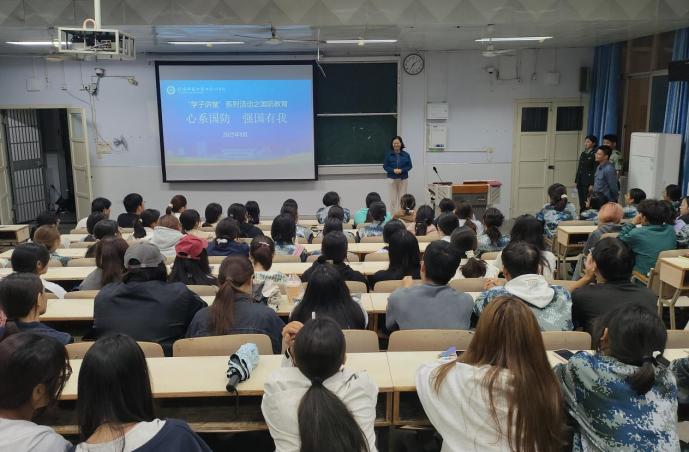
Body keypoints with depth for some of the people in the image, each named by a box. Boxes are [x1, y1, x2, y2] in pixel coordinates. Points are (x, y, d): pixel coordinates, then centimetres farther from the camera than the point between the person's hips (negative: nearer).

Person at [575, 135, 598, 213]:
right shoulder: (583, 154, 14)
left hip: (588, 182, -7)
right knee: (581, 203, 9)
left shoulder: (594, 154, -8)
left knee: (587, 203, -7)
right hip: (581, 182, 7)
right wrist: (576, 181, 13)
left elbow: (595, 171, -12)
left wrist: (592, 184, -16)